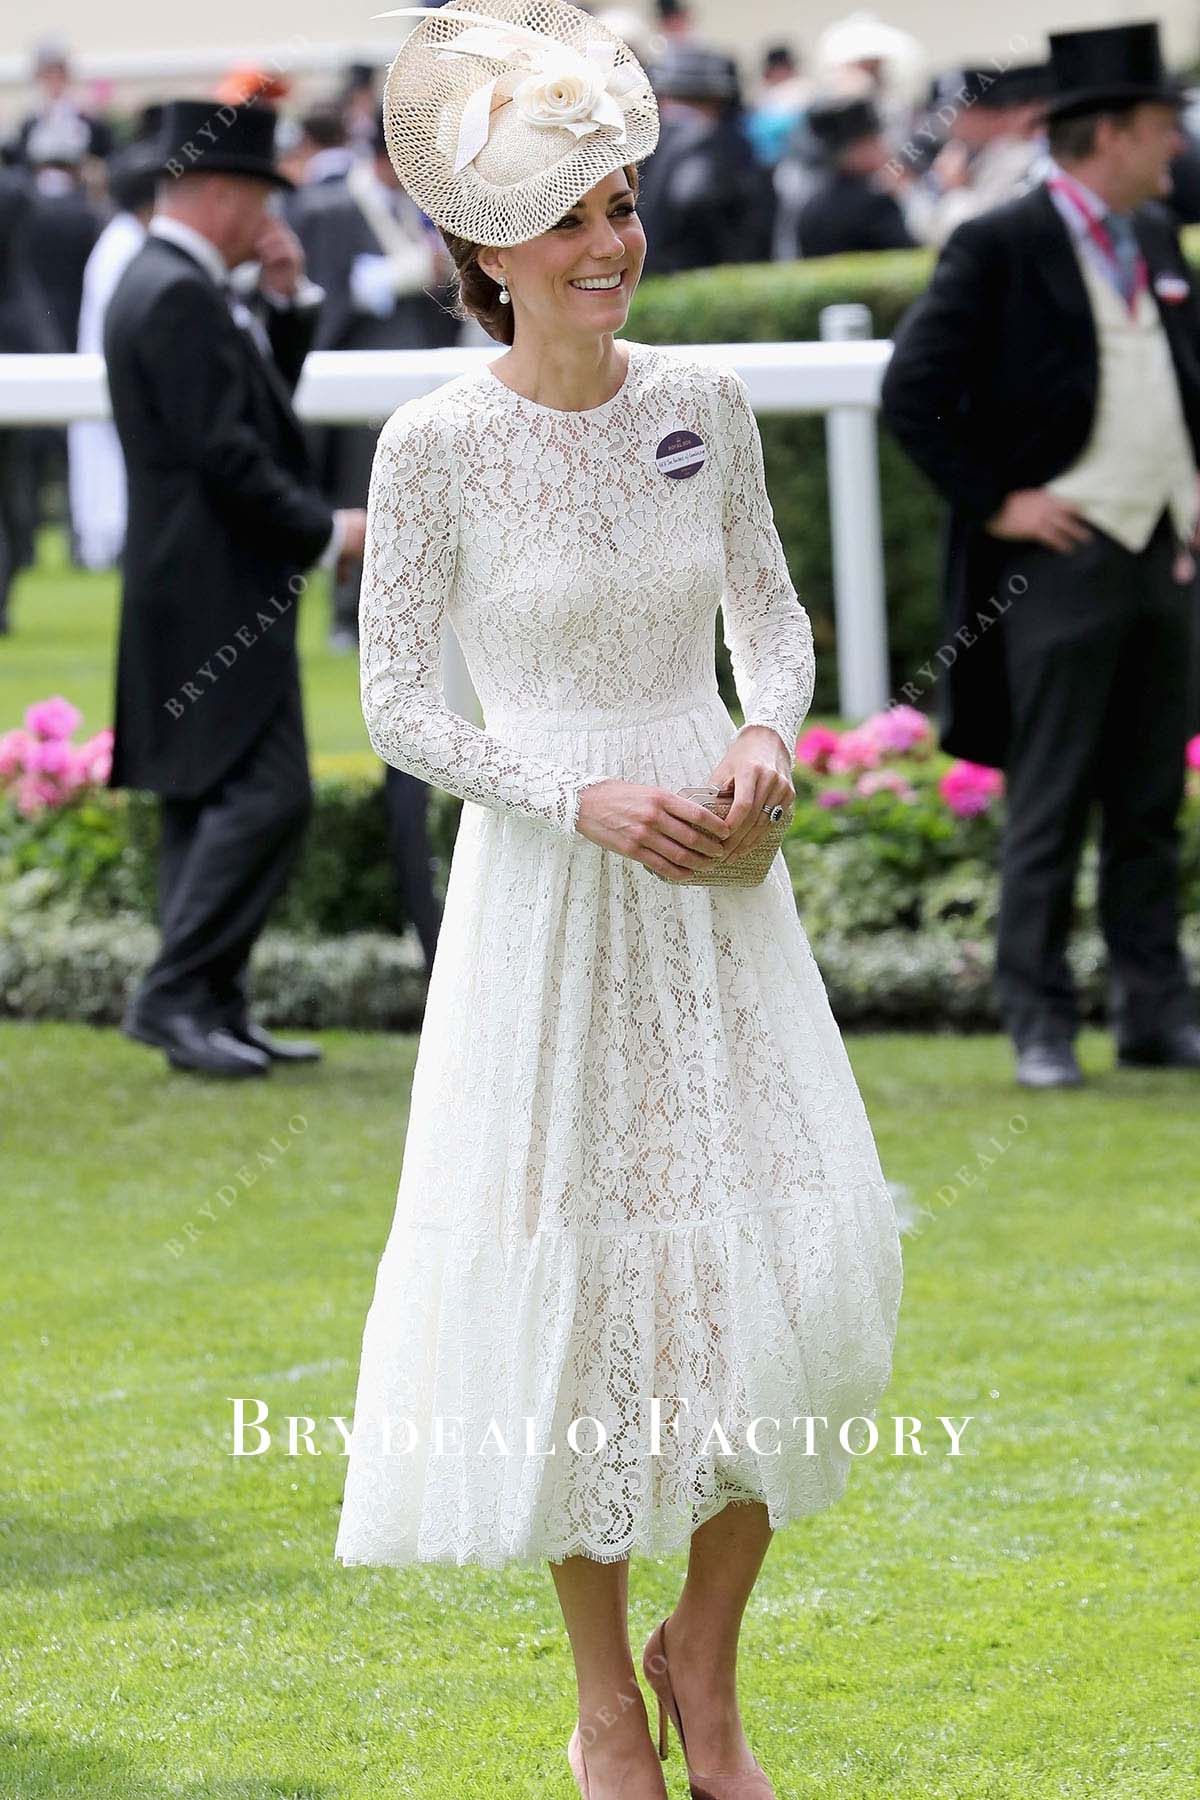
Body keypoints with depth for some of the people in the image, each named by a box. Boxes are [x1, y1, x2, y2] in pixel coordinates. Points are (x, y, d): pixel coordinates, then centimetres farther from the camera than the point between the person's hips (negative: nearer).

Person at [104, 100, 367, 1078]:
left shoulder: (170, 285, 16)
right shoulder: (181, 298, -17)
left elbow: (264, 403, 24)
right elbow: (227, 457, -21)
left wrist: (287, 300, 11)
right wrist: (326, 530, -12)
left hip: (201, 589, 11)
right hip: (217, 588, -11)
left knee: (213, 797, 10)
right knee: (266, 791, -13)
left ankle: (212, 1010, 12)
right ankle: (176, 993, -13)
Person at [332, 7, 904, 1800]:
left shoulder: (705, 402, 0)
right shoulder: (438, 445, -11)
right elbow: (397, 703, -6)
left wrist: (769, 733, -9)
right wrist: (588, 802, -15)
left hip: (712, 877, 4)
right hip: (543, 892, -4)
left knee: (790, 1267, 1)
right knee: (574, 1281, 2)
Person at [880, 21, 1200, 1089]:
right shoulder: (999, 247, -9)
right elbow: (914, 390, -12)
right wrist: (992, 501, -12)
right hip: (1063, 558, -7)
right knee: (1050, 806, -4)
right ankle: (1040, 1025, 1)